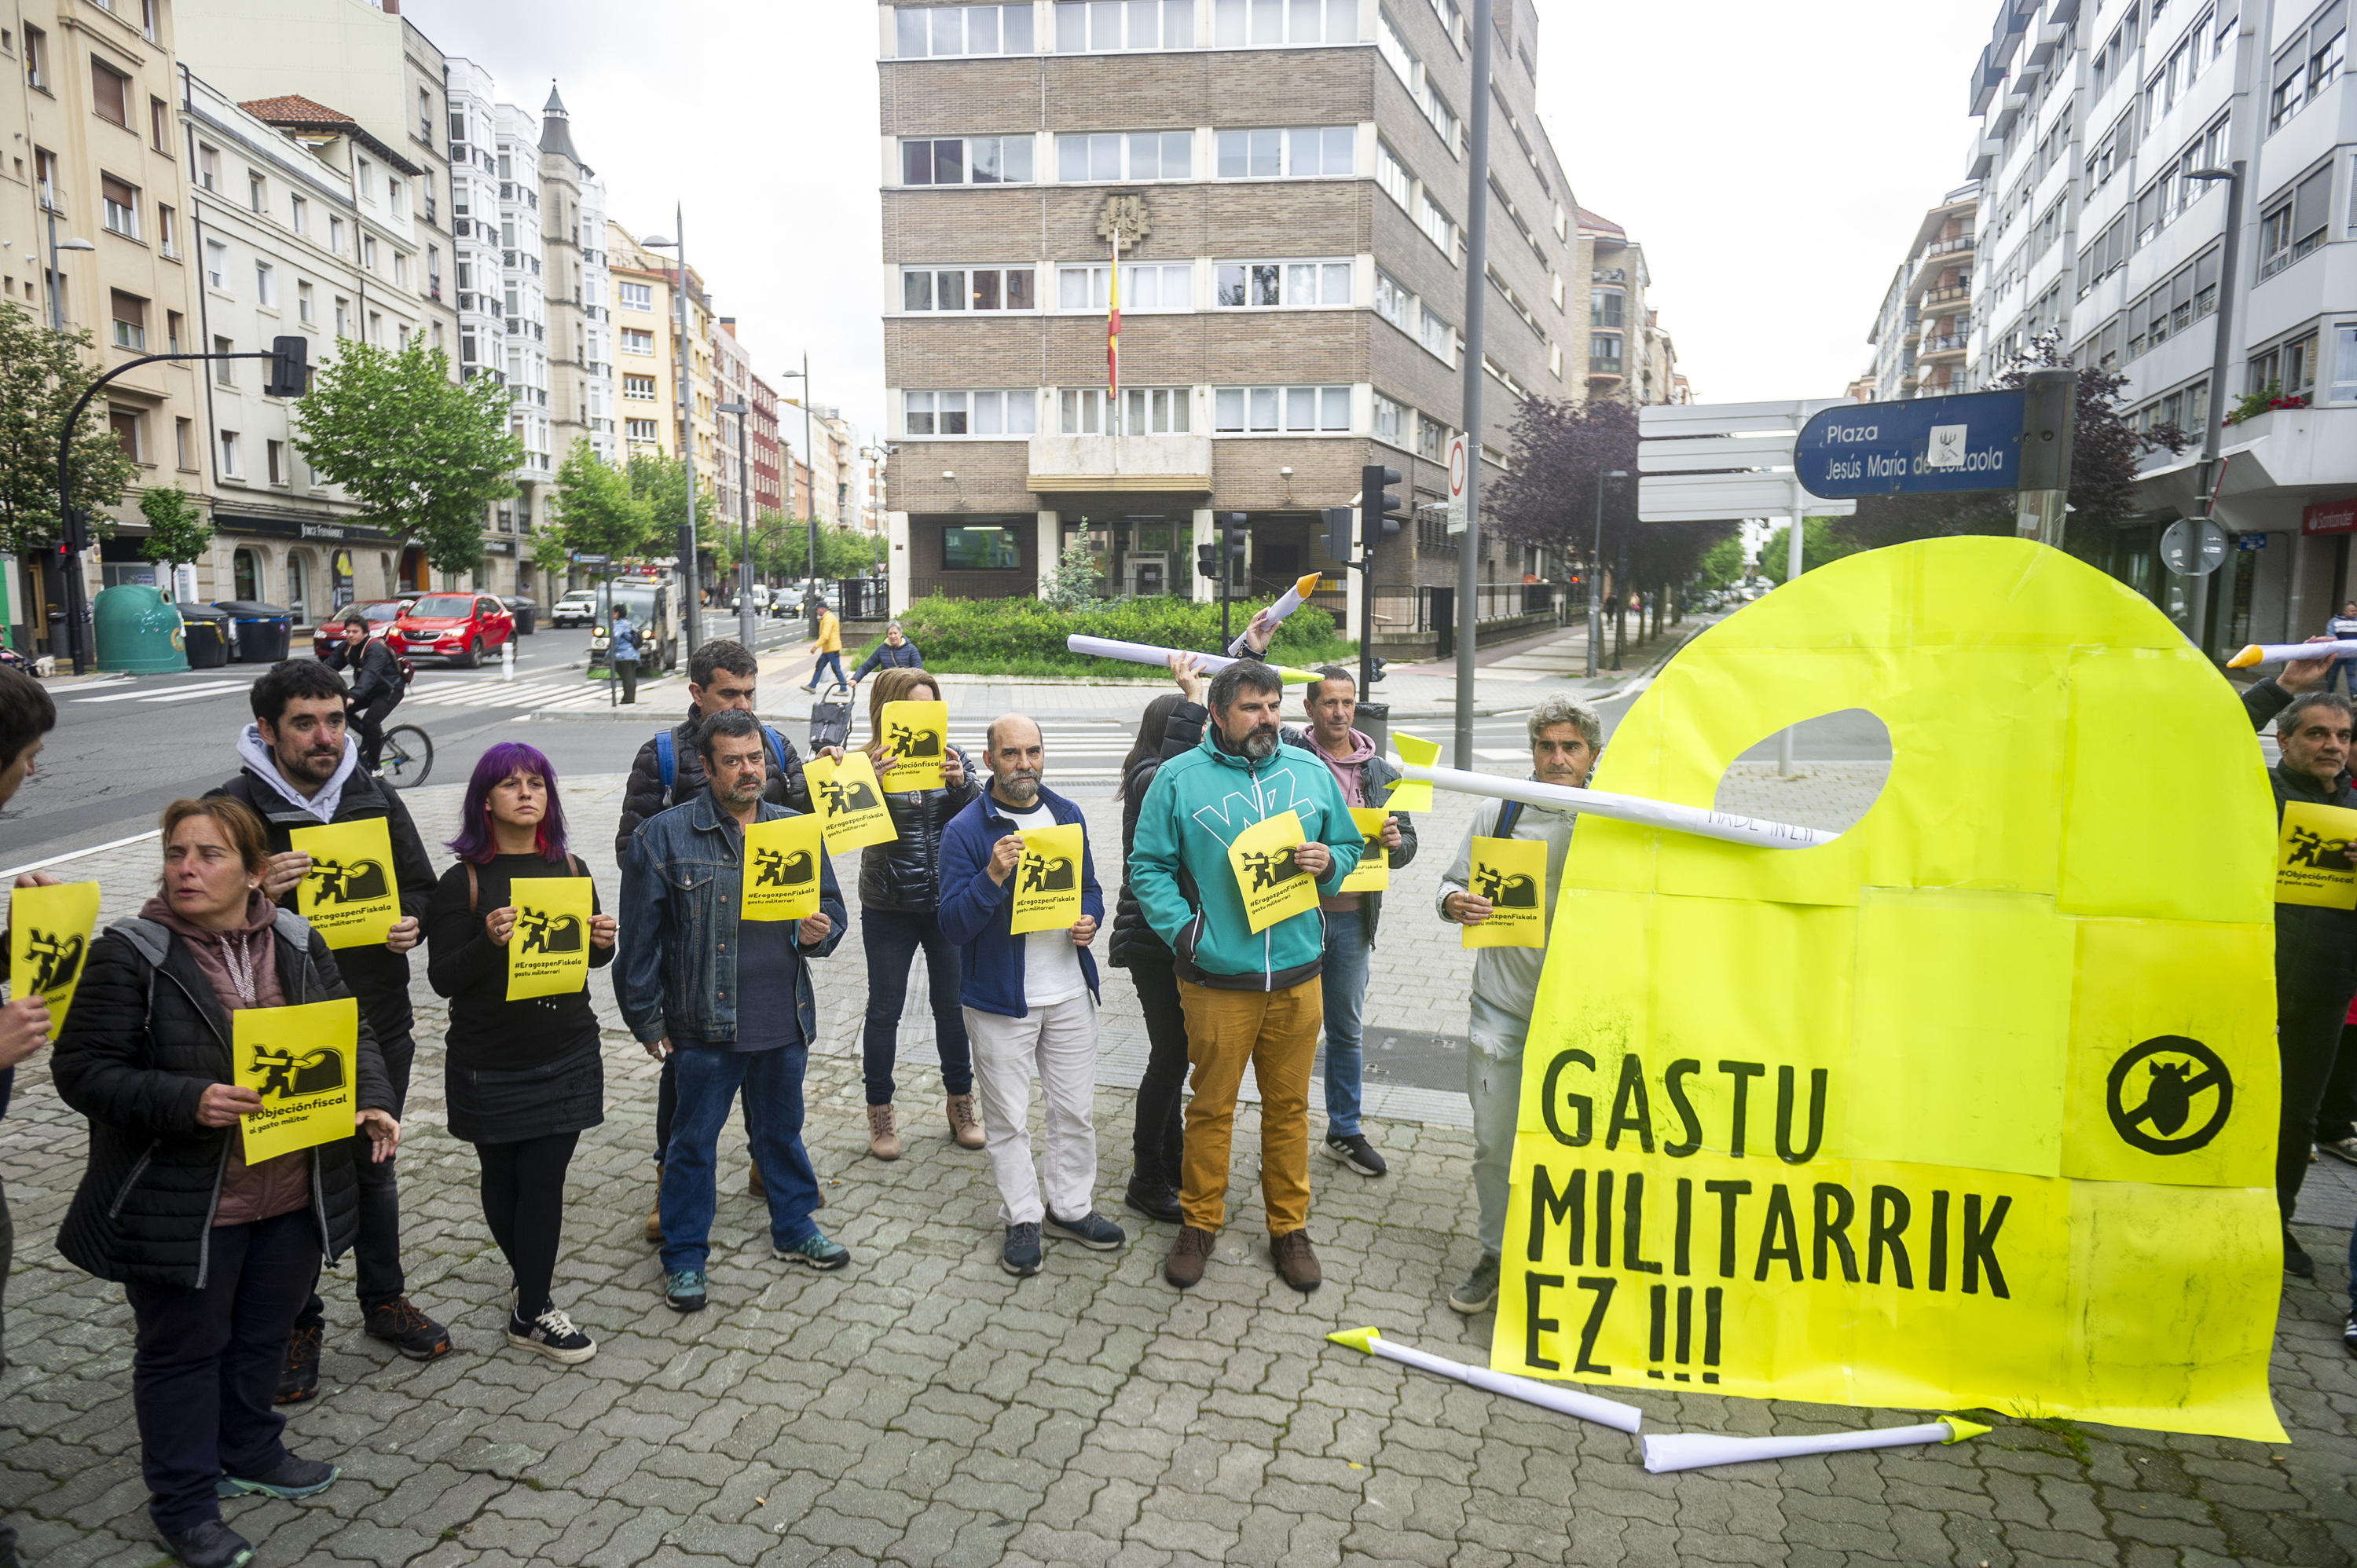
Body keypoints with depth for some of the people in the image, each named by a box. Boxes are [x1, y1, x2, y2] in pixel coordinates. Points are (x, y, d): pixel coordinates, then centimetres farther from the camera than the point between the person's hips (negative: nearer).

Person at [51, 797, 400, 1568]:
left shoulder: (300, 944, 0)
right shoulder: (129, 955, -13)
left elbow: (353, 1036, 9)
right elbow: (83, 1071, -14)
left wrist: (373, 1101, -9)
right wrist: (188, 1102, -29)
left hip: (294, 1198, 5)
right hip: (180, 1208, -4)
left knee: (263, 1336, 22)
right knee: (183, 1350, 12)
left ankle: (250, 1454, 45)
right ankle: (184, 1504, 30)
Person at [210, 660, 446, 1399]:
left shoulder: (375, 799, 3)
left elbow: (423, 886, 12)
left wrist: (412, 923, -10)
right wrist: (258, 895, -28)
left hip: (379, 1026, 4)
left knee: (375, 1167, 18)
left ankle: (384, 1300, 36)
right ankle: (297, 1323, 28)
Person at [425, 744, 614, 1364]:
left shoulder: (570, 869, 5)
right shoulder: (463, 881, -7)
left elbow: (591, 956, 16)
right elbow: (443, 977, -10)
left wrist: (602, 940, -7)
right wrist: (488, 942, -27)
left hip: (567, 1056, 2)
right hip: (491, 1066, -2)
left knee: (544, 1181, 3)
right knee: (504, 1181, 10)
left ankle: (530, 1311, 18)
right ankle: (534, 1301, 26)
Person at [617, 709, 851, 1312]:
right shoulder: (665, 836, -5)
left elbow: (832, 906, 14)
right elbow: (640, 936, -3)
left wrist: (821, 932, -10)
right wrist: (646, 1020, -4)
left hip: (784, 1019, 3)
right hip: (705, 1024, -3)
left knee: (781, 1130, 19)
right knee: (693, 1140, 9)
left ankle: (794, 1229, 37)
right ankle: (685, 1256, 25)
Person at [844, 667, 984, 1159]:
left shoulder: (951, 758, 1)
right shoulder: (869, 763, -6)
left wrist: (962, 784, -24)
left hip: (948, 902, 2)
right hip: (888, 908, -2)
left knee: (953, 1005, 12)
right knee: (885, 1009, 8)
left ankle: (961, 1105, 29)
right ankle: (880, 1114, 23)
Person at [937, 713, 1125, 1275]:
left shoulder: (1067, 815, 5)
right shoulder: (965, 830, -10)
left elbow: (1090, 886, 17)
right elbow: (953, 924, -15)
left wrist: (1089, 920, -5)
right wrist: (993, 876, -31)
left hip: (1070, 992, 4)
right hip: (1000, 999, -4)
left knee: (1075, 1110, 13)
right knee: (1008, 1119, 7)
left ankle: (1071, 1206, 30)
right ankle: (1023, 1218, 23)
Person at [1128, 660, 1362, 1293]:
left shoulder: (1310, 772, 7)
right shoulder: (1179, 778, -2)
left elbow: (1349, 845, 16)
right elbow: (1149, 866, -3)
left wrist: (1328, 863, -7)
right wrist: (1185, 932, -14)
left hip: (1296, 974, 3)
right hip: (1217, 979, -3)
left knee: (1289, 1105, 13)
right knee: (1212, 1105, 9)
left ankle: (1289, 1228, 29)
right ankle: (1199, 1222, 27)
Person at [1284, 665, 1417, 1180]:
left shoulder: (1379, 770, 9)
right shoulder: (1289, 753, -5)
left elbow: (1407, 839, 13)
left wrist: (1396, 842, -10)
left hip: (1353, 918, 4)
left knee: (1347, 1031, 16)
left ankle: (1345, 1131, 31)